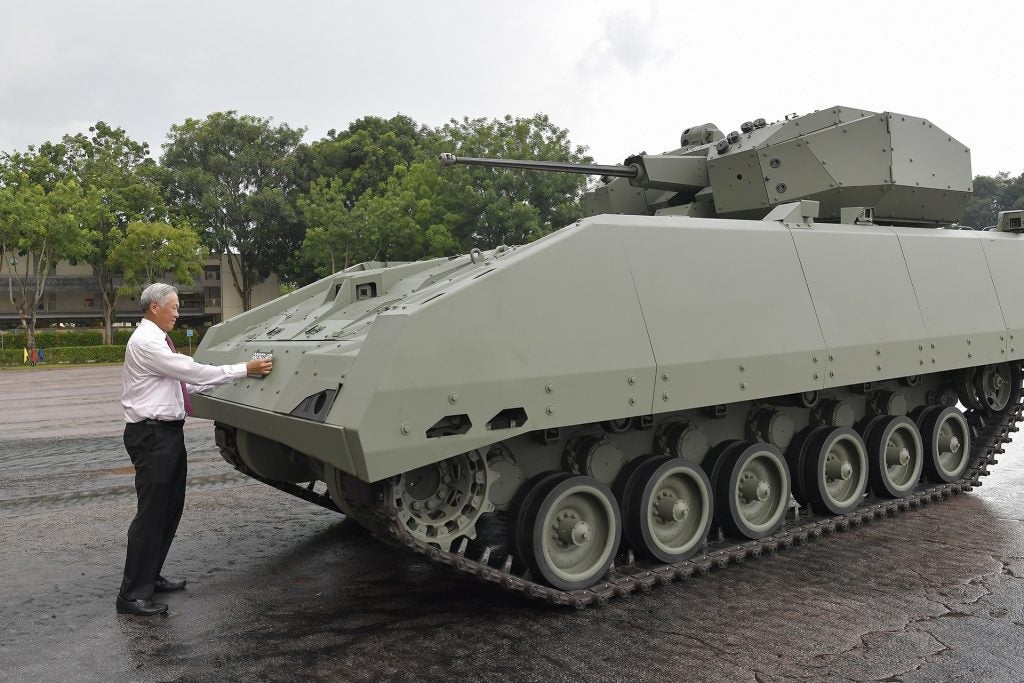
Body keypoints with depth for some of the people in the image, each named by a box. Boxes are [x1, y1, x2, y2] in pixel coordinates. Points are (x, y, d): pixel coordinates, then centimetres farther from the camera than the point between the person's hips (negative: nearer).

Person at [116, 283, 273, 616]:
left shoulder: (158, 340, 15)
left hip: (168, 432, 10)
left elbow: (186, 381, 19)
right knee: (151, 513, -6)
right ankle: (132, 594, 2)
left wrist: (219, 382, 15)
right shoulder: (145, 342, -15)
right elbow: (192, 371, -20)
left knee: (170, 508, 15)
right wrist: (244, 369, -17)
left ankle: (151, 577, 28)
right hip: (152, 435, -10)